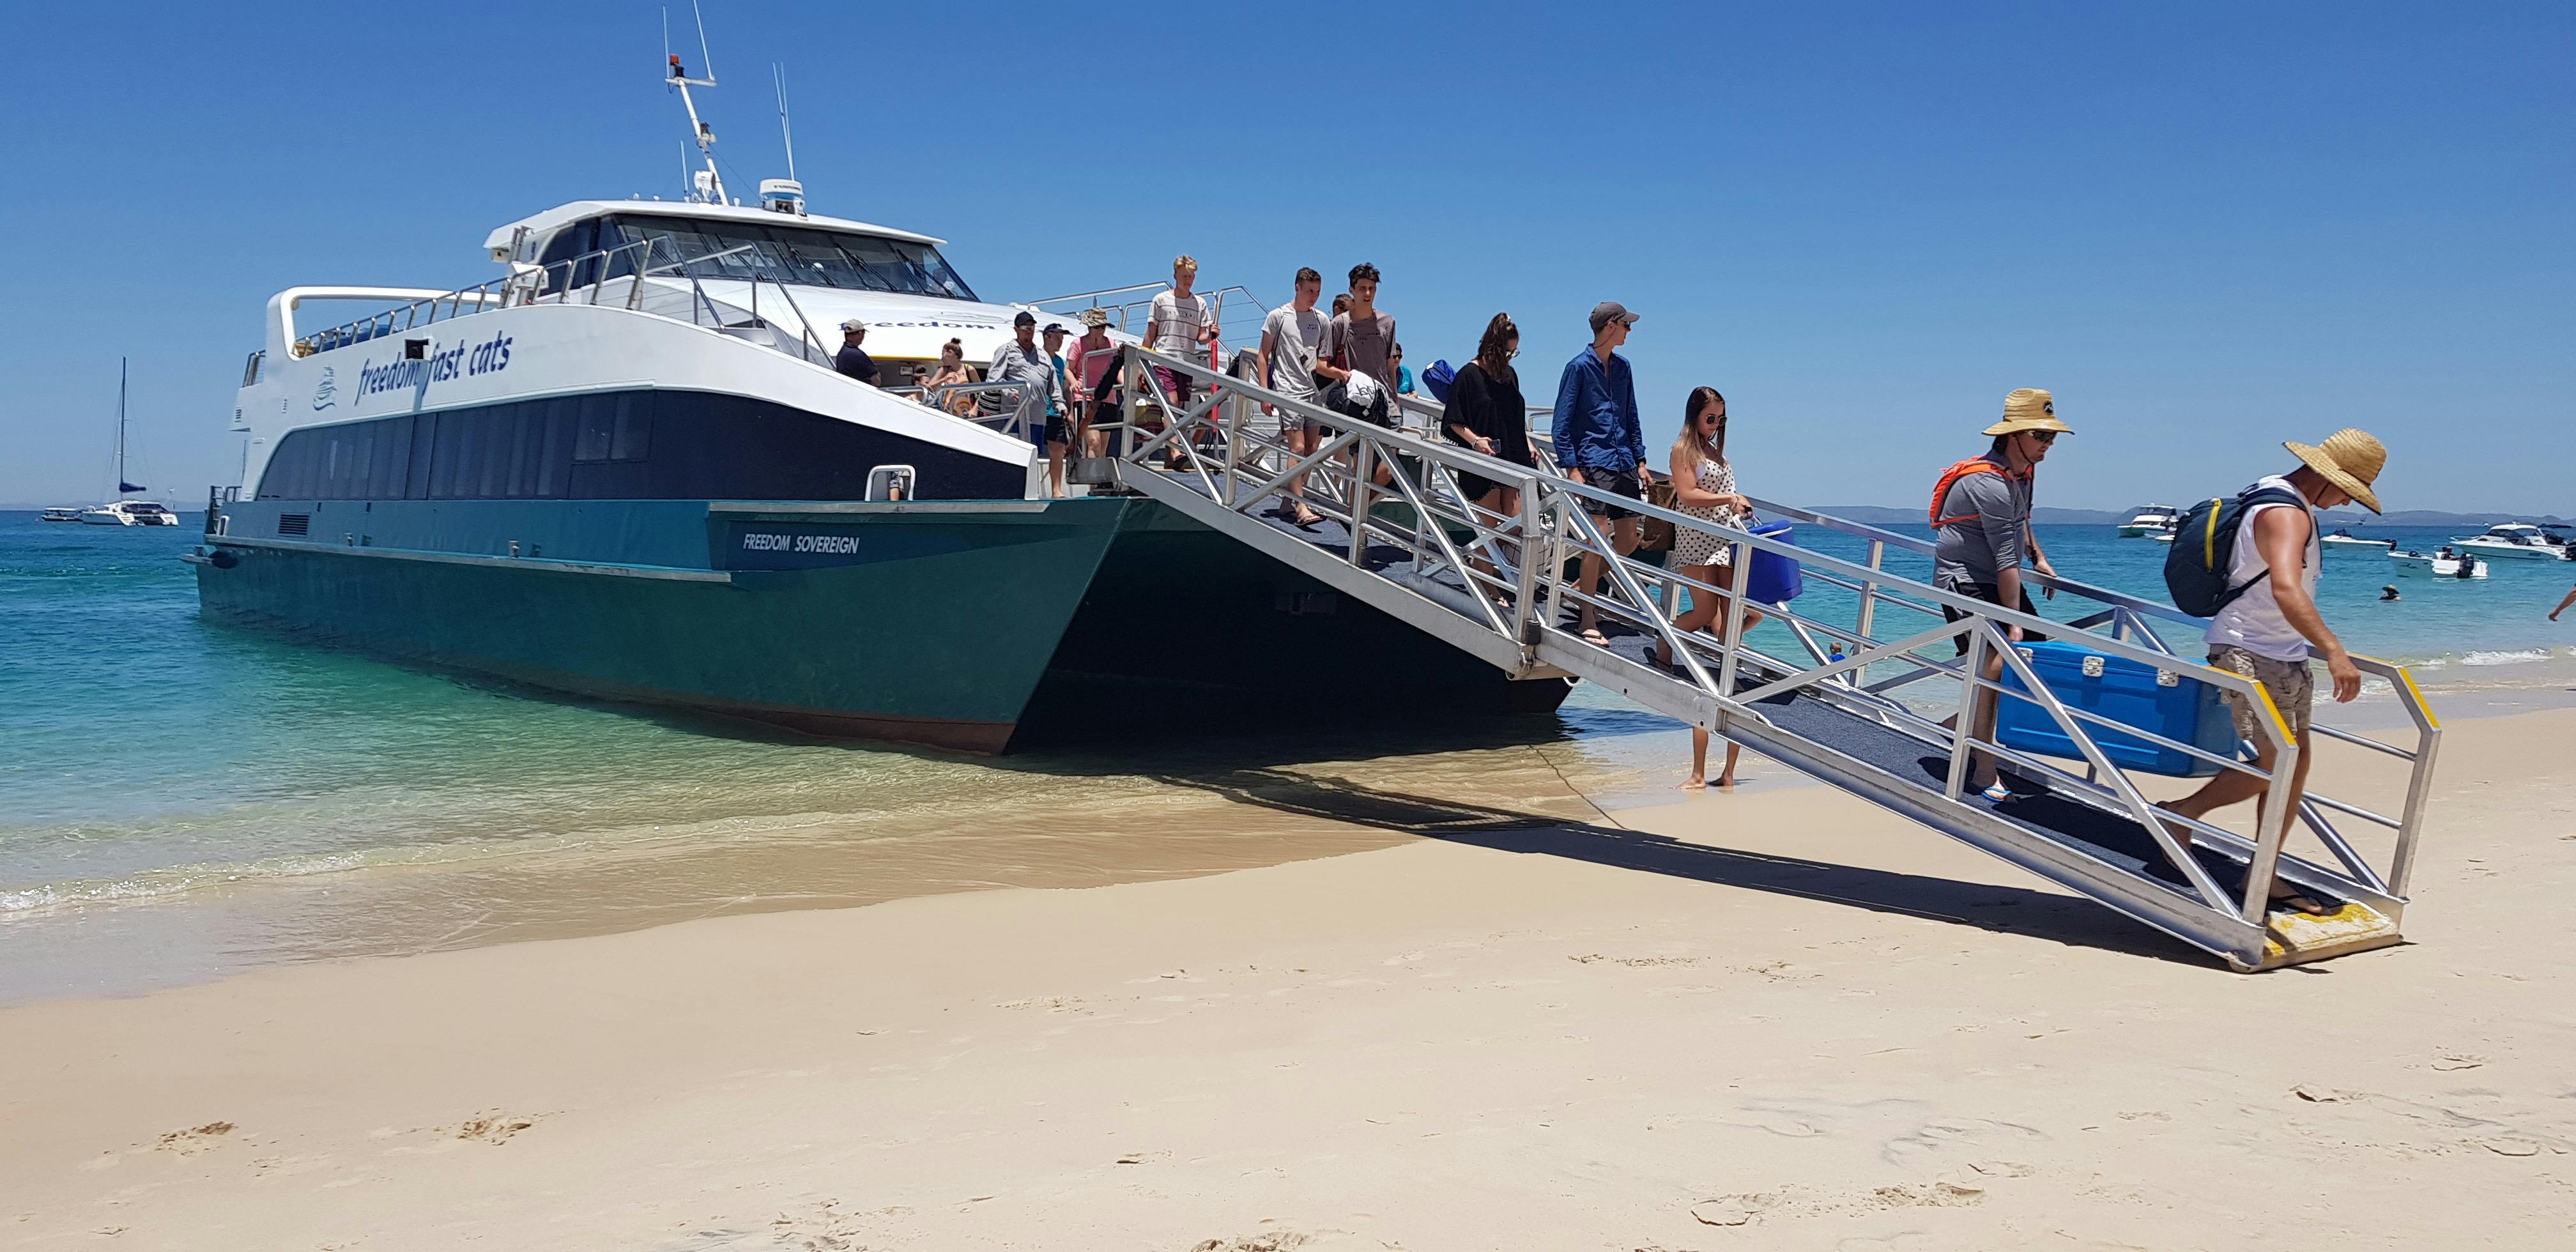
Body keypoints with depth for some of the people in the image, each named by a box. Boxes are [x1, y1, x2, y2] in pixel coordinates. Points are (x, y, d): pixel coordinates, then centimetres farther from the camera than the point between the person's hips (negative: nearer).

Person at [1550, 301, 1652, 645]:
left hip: (1624, 464, 7)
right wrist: (1571, 467, -13)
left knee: (1629, 539, 8)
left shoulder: (1622, 367, 16)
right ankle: (1588, 621, -6)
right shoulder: (1579, 367, -4)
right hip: (1594, 462, -7)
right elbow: (1562, 423, -5)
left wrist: (1640, 461, 14)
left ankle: (1582, 585, 29)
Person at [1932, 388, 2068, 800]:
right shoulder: (1989, 483, -25)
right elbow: (2006, 560, -27)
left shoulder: (2023, 471, 5)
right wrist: (2014, 623, -26)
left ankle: (1961, 723, 20)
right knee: (1993, 661, -23)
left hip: (2000, 581, 10)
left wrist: (2038, 558, 17)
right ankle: (1984, 770, -19)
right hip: (1964, 580, -10)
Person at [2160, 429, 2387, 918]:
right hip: (2251, 653, -11)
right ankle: (2182, 813, 6)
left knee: (2296, 762, 8)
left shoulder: (2285, 500, 13)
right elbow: (2285, 588, -37)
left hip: (2287, 654, 11)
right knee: (2275, 762, -11)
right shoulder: (2286, 515, -20)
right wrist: (2334, 651, -44)